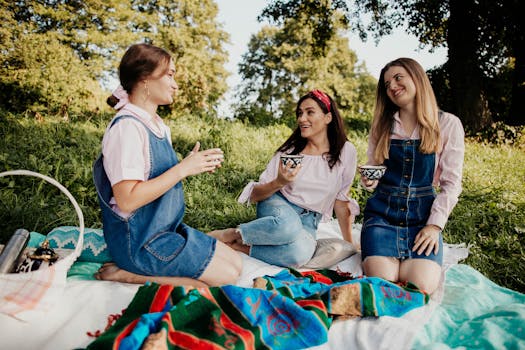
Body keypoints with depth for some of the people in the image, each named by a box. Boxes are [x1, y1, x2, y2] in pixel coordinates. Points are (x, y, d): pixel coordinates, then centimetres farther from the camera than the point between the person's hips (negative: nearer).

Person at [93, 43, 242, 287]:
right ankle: (126, 274, -5)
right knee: (226, 277, -9)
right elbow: (127, 200, -26)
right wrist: (183, 169, -24)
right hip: (138, 241, -9)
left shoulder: (160, 126, 8)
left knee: (235, 262, 8)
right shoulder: (127, 127, -21)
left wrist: (193, 165, -4)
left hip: (166, 228, 9)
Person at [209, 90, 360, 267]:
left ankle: (241, 247, -20)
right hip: (278, 205, -1)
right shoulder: (290, 150, -3)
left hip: (308, 220, 1)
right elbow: (255, 195, -3)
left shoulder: (345, 152, -4)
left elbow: (341, 200, 5)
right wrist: (279, 183, -24)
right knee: (288, 224, -39)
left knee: (300, 254, -36)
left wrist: (350, 245, 8)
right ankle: (226, 235, -20)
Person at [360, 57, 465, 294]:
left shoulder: (448, 124, 1)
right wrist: (368, 181, -9)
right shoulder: (382, 124, 9)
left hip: (422, 215, -1)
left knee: (423, 286, -21)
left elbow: (451, 183, -1)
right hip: (382, 211, 1)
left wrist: (435, 224, -10)